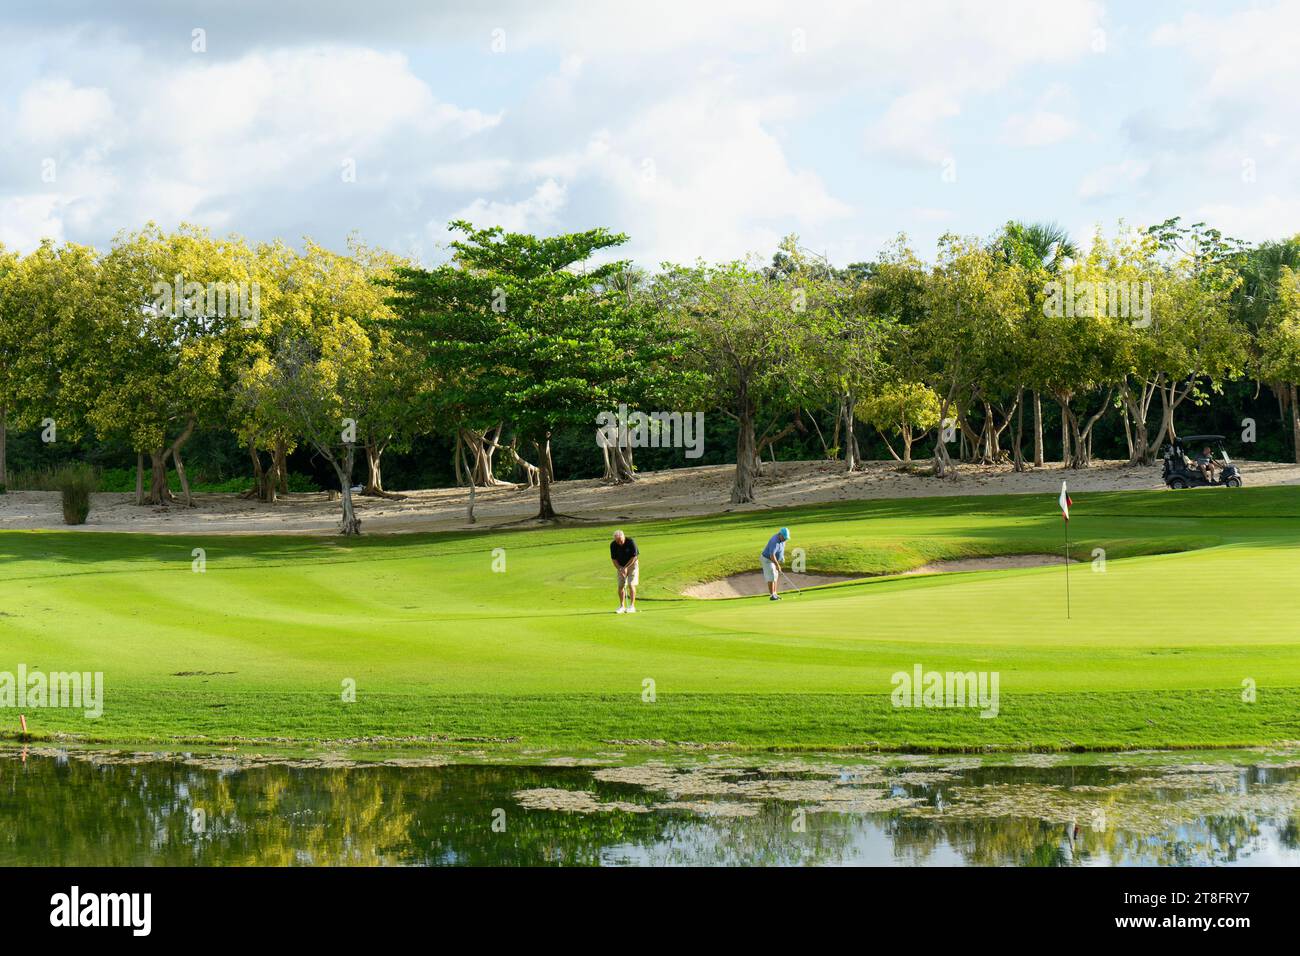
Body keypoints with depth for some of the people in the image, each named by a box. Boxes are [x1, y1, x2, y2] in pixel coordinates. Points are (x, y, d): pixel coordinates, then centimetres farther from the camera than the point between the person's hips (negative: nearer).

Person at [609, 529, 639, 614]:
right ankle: (622, 606, 9)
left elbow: (634, 557, -19)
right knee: (621, 586, -1)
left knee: (631, 585, -12)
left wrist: (626, 568, -20)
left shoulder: (631, 542, -23)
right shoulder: (613, 545, -14)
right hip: (621, 566, 3)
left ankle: (632, 606, -11)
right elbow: (614, 559, -5)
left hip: (632, 565, -3)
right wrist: (620, 569, -17)